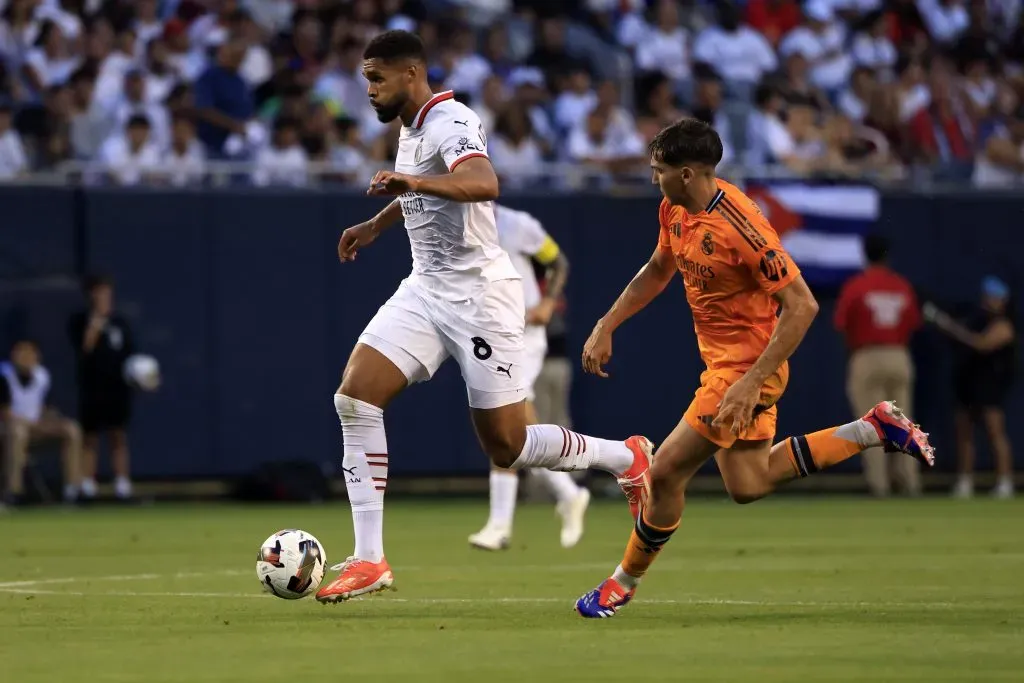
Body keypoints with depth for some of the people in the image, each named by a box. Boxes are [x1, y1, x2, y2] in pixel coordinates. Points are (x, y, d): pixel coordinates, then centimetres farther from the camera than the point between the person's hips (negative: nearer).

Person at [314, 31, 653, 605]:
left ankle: (627, 457, 24)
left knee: (507, 447, -2)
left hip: (480, 294, -9)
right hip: (426, 290, 9)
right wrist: (377, 224, 33)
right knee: (355, 397, -11)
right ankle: (369, 561, -11)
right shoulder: (411, 127, 11)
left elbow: (484, 182, -40)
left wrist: (415, 182, -54)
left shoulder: (450, 123, -18)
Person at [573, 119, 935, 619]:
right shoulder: (674, 211, 0)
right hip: (720, 359, 10)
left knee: (666, 470, -7)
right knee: (747, 481, 16)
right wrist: (605, 328, 12)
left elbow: (802, 305, -26)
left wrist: (752, 381, -29)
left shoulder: (739, 226, -27)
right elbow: (657, 271, 20)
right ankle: (874, 429, 20)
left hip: (744, 367, -10)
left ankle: (626, 580, 11)